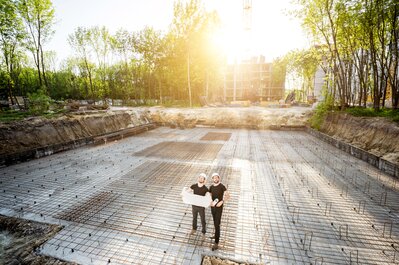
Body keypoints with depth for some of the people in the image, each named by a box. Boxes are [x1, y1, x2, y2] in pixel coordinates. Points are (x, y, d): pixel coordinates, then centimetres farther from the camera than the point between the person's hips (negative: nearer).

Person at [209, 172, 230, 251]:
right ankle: (217, 235, 46)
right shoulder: (211, 187, 3)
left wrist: (222, 202, -29)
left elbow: (228, 195, -18)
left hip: (219, 207, -6)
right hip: (213, 207, 6)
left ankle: (216, 243, 0)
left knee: (217, 224, -7)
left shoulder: (222, 186, -15)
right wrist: (210, 202, -13)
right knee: (215, 222, 24)